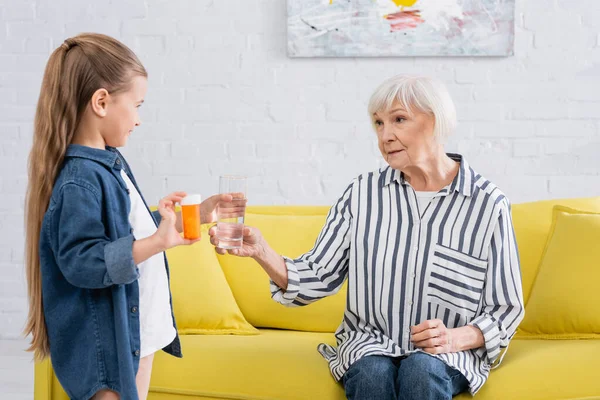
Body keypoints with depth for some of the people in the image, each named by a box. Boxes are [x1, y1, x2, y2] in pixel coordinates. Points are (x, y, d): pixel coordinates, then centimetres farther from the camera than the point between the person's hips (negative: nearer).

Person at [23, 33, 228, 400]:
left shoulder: (110, 162, 7)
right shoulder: (80, 180, -22)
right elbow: (80, 262, -29)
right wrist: (157, 242, -34)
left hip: (140, 328, 10)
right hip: (107, 341, -10)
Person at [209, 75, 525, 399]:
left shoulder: (488, 204, -3)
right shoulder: (363, 193, 3)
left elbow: (506, 308, 3)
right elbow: (318, 277, -1)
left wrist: (457, 338, -16)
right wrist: (261, 251, -18)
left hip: (446, 353, -1)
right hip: (369, 347, 2)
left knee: (421, 370, -34)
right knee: (372, 374, -32)